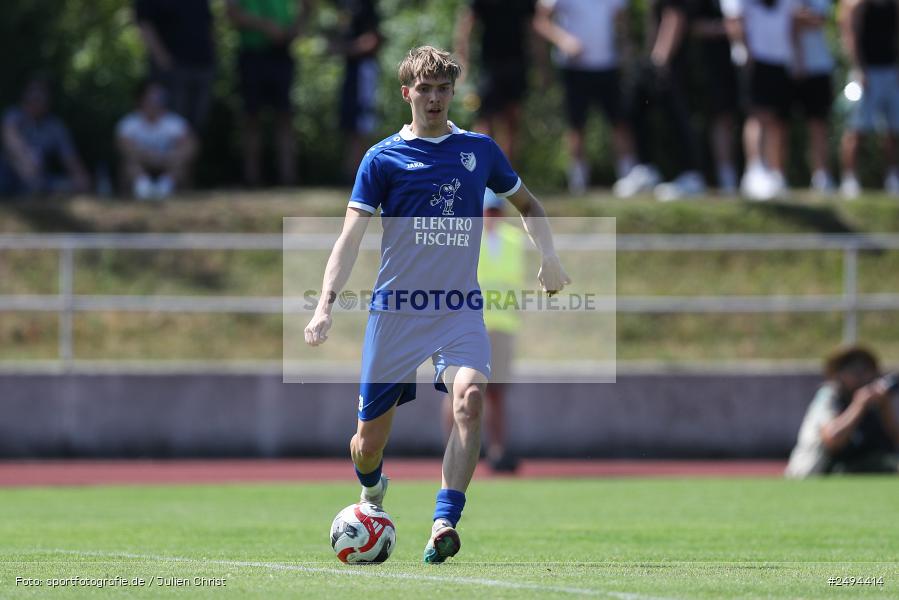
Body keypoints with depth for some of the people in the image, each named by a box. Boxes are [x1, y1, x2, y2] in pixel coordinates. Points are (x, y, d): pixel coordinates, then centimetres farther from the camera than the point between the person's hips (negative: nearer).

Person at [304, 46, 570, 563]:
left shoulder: (480, 150, 9)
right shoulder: (383, 158, 0)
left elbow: (527, 204, 26)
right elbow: (351, 237, -5)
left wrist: (549, 256, 10)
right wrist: (326, 303, -18)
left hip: (461, 309, 1)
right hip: (395, 310, -1)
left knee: (470, 397, -29)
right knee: (370, 441, 4)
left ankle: (444, 526, -33)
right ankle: (372, 492, 41)